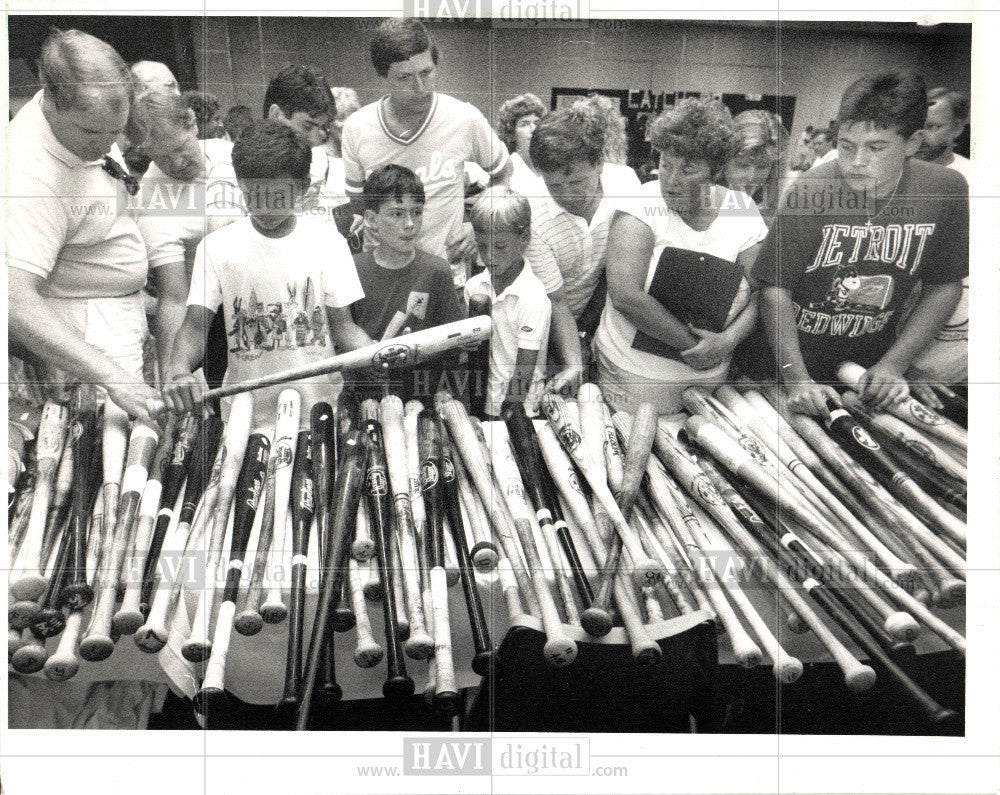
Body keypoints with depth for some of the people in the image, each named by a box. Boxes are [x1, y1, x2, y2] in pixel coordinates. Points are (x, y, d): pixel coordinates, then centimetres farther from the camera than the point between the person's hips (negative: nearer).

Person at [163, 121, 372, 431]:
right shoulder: (217, 247, 3)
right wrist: (178, 371, -20)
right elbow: (195, 325, 1)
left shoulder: (325, 240, 3)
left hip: (320, 409, -1)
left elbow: (342, 324, 4)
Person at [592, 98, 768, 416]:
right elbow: (625, 295, -24)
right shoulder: (642, 207, -12)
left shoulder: (743, 213, -3)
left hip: (708, 377, 3)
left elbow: (763, 294, -3)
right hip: (634, 373, -3)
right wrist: (689, 344, -19)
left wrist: (727, 341, -20)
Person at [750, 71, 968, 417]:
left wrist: (894, 364, -10)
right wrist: (797, 378, -27)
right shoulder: (810, 193, -21)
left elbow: (945, 286, -2)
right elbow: (776, 289, -19)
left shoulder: (945, 191, -11)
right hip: (795, 359, -2)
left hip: (873, 363, 3)